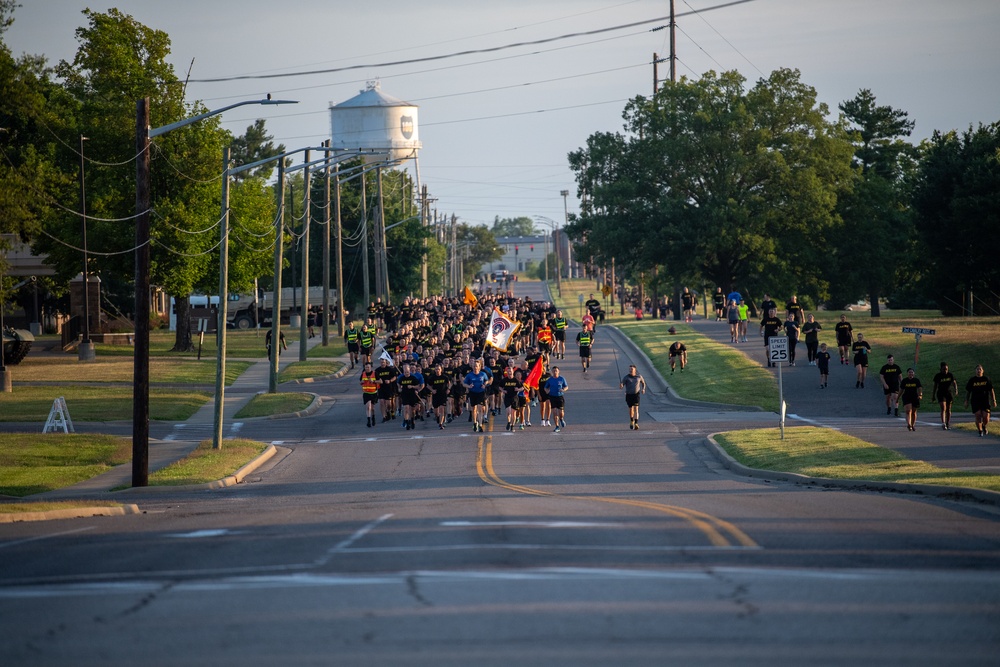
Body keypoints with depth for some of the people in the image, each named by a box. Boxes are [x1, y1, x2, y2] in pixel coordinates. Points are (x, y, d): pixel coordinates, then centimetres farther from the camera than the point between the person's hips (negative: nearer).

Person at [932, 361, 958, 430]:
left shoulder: (950, 375, 1)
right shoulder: (938, 376, -3)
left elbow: (954, 382, -4)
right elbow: (935, 386, 4)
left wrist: (956, 390, -23)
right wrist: (934, 395, 7)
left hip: (949, 393, 2)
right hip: (941, 393, -2)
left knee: (948, 409, 8)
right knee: (943, 408, -17)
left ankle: (948, 424, 18)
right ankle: (943, 423, -27)